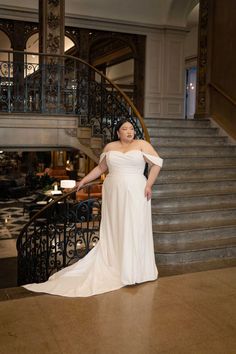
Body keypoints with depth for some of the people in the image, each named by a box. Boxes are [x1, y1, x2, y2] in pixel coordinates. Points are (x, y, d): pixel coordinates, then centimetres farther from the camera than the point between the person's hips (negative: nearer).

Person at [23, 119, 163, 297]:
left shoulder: (142, 145, 1)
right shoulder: (110, 147, 10)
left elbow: (157, 163, -2)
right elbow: (101, 168, 18)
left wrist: (149, 185, -9)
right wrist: (84, 180, 11)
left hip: (135, 194, -3)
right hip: (113, 194, 3)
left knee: (134, 230, -1)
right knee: (114, 230, 6)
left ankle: (134, 271, 9)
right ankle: (114, 265, 16)